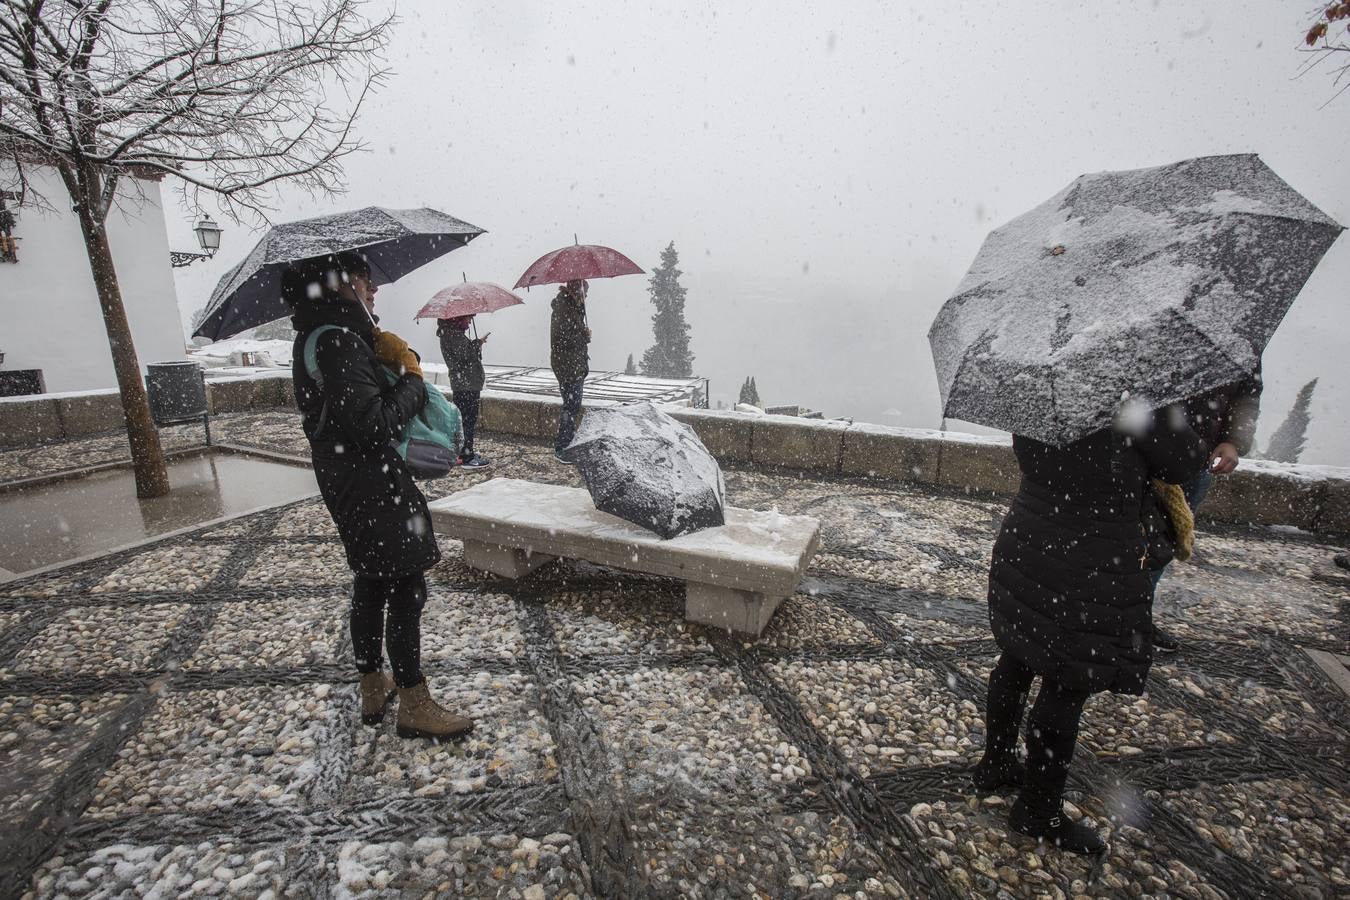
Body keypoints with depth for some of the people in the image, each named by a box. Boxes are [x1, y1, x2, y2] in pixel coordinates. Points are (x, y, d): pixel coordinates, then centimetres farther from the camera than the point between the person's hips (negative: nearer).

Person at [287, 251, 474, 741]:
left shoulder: (321, 335, 13)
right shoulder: (336, 339, -19)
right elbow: (374, 423, -25)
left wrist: (388, 353, 0)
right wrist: (413, 378, -11)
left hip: (350, 484, 10)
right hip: (371, 486, -10)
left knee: (371, 582, 19)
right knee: (406, 589, -1)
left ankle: (373, 687, 34)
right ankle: (414, 705, 12)